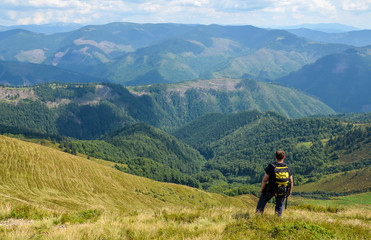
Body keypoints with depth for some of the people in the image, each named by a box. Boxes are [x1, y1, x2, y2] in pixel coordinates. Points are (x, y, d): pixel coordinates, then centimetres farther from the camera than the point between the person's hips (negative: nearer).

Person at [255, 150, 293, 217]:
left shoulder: (271, 166, -16)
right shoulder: (287, 167, -7)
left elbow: (264, 180, -14)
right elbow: (291, 182, -1)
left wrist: (262, 189, 2)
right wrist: (290, 191, 14)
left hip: (271, 190, -2)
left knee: (263, 199, 25)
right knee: (280, 204, 25)